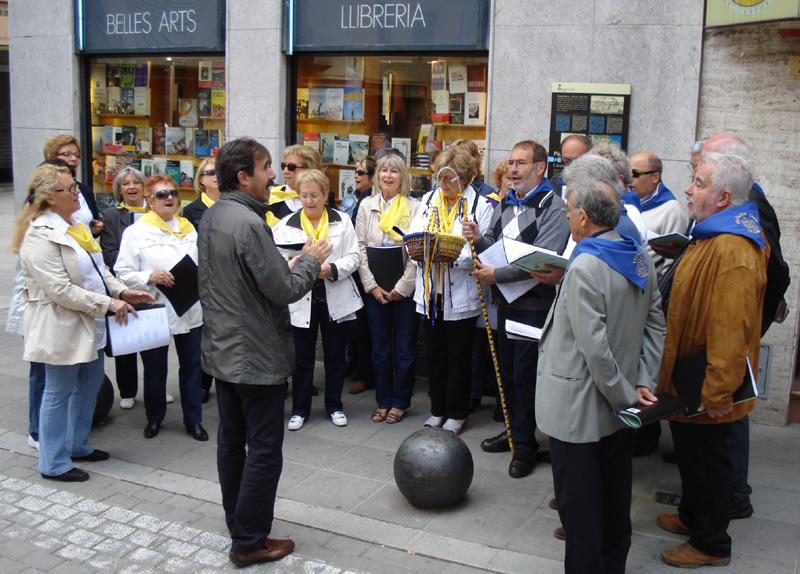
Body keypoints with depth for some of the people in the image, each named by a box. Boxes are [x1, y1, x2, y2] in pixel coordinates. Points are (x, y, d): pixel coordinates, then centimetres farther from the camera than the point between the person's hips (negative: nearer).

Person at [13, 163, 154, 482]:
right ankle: (54, 464, 18)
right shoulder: (40, 235, -19)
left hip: (88, 323, 9)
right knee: (60, 392, 3)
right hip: (60, 327, -9)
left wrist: (122, 291, 0)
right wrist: (108, 304, -23)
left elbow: (97, 269, 15)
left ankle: (78, 445, 36)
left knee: (90, 383, 18)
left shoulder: (75, 224, 10)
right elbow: (60, 290, -24)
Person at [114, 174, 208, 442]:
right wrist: (150, 277, -20)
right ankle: (154, 417, 30)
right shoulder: (136, 232, -2)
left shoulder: (188, 229, 11)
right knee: (154, 368, 10)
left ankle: (193, 419, 23)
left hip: (190, 309, 3)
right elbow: (123, 273, -5)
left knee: (191, 365, 9)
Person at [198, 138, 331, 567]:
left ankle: (238, 525, 34)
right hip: (257, 358, -9)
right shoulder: (249, 223, -23)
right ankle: (250, 543, 12)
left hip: (221, 351, 9)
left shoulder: (211, 218, 7)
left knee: (231, 440, 18)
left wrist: (288, 267, 10)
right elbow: (285, 291, -21)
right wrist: (310, 261, -3)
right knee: (264, 450, 2)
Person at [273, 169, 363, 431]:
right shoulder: (286, 224, 4)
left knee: (335, 355, 11)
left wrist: (331, 269, -18)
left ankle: (334, 406, 26)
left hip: (336, 298, 1)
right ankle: (300, 409, 21)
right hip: (301, 299, 0)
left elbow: (353, 257, -1)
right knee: (302, 357, 6)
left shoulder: (342, 221, 5)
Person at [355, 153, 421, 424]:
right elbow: (360, 247, 4)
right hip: (375, 288, 2)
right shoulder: (367, 205, 6)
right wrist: (372, 286, -4)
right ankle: (383, 400, 22)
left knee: (405, 349, 5)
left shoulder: (414, 207, -2)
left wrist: (402, 287, -10)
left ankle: (400, 402, 18)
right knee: (379, 349, 9)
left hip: (405, 288, -2)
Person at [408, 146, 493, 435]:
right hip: (430, 292, 5)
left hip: (461, 294, -5)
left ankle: (457, 413, 21)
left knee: (459, 355, 7)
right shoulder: (428, 200, 10)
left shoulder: (480, 205, -5)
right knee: (433, 353, 13)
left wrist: (454, 256, -26)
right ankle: (438, 410, 27)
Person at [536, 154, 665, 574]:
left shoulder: (584, 268, -23)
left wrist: (625, 395, -14)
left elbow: (595, 348, -25)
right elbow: (655, 327, 6)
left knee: (579, 510, 7)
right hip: (618, 411, 9)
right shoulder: (641, 259, 2)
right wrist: (643, 383, 4)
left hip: (579, 410, -8)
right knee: (614, 500, 22)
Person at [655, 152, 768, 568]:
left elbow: (731, 331, -29)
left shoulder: (732, 252, -28)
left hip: (706, 389, -10)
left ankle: (711, 544, 25)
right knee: (691, 452, 24)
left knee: (706, 460, 7)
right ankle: (691, 516, 44)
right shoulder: (712, 236, 7)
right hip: (687, 382, 10)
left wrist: (715, 394, -25)